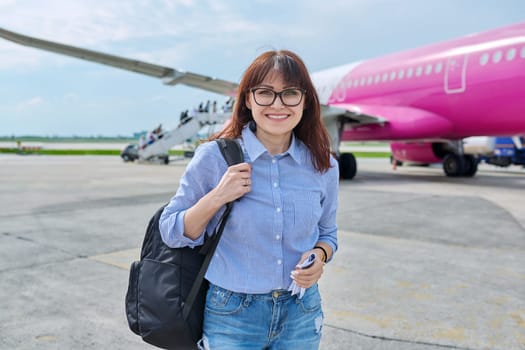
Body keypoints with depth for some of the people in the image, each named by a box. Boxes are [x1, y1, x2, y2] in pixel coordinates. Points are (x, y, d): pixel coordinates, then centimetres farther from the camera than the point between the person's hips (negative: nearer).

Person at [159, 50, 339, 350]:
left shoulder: (324, 166, -3)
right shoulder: (214, 157, -12)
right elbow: (171, 233, -7)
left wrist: (319, 255, -11)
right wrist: (217, 198, -22)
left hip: (301, 313, 3)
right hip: (233, 315, -2)